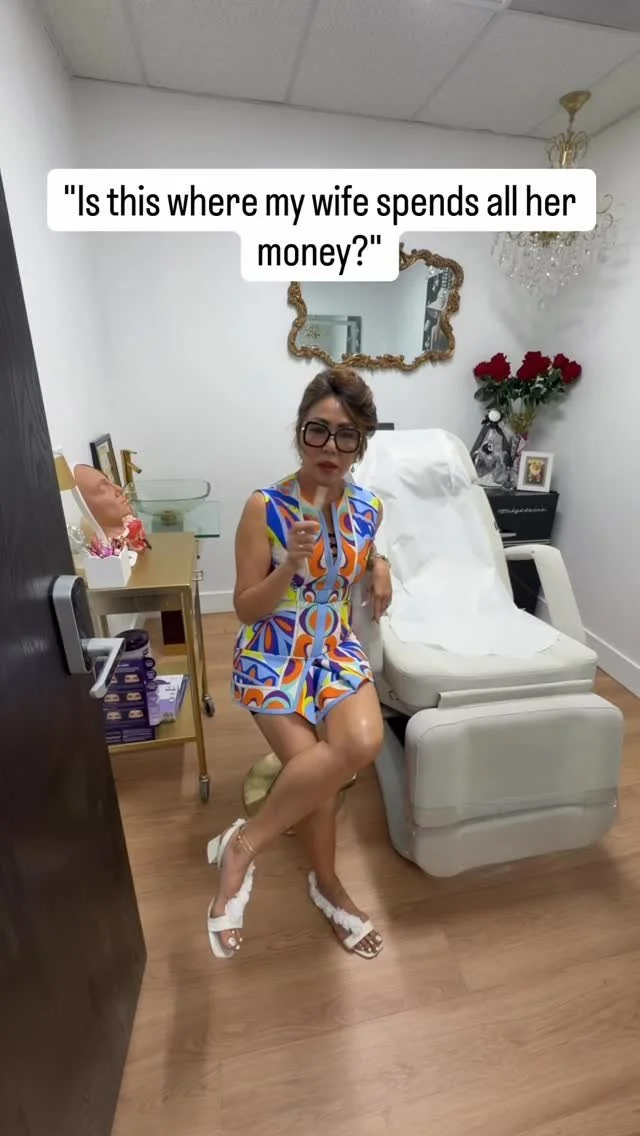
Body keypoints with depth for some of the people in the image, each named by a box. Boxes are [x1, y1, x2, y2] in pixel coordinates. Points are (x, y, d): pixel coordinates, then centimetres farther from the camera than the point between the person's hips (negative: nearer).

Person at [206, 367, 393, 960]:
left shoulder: (367, 508, -1)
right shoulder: (264, 508, -15)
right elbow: (246, 608, -12)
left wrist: (379, 567, -1)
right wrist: (292, 561, -28)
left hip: (337, 648, 4)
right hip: (273, 656, -3)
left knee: (363, 743, -23)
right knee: (311, 766, -15)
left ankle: (242, 843, 1)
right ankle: (328, 887, 20)